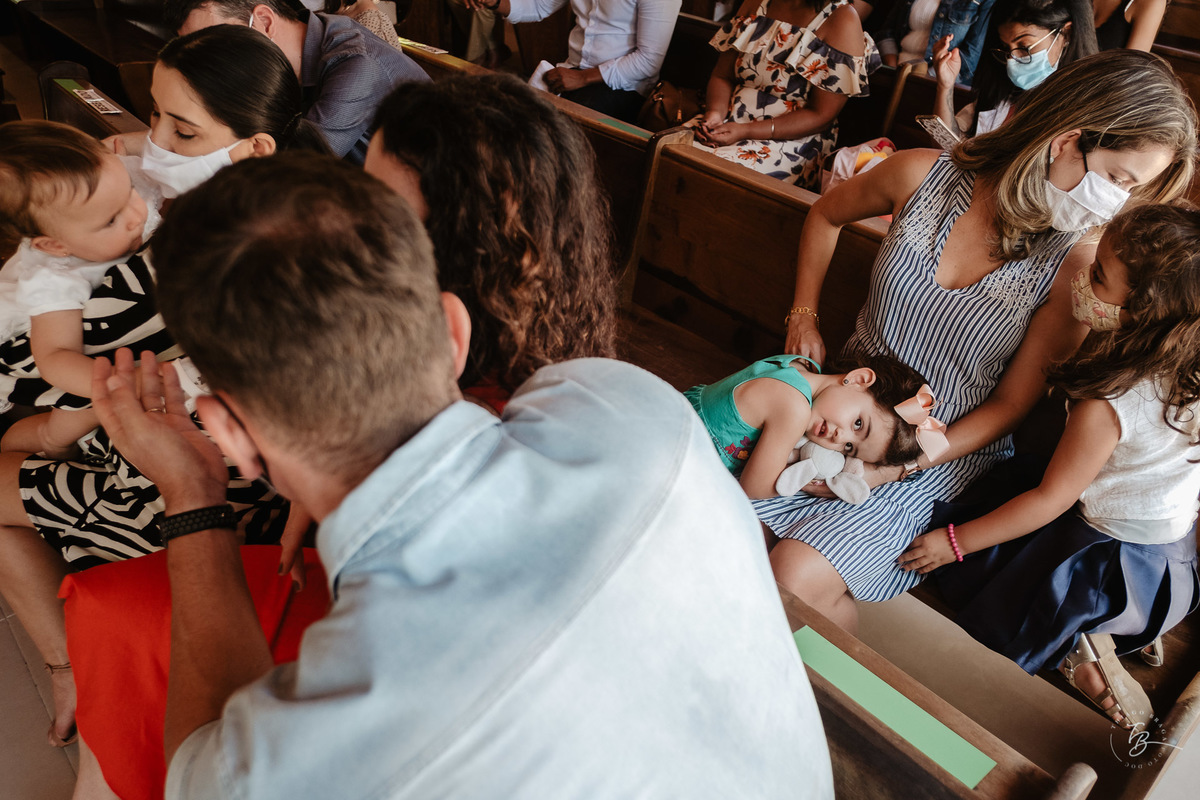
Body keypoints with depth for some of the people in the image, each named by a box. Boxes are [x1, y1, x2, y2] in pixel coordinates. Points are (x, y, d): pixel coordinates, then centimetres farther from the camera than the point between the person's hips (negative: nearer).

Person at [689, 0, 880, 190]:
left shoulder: (842, 22, -8)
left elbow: (822, 115, -12)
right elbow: (722, 76, 11)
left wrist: (746, 131, -20)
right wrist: (716, 112, -12)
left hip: (792, 139, -5)